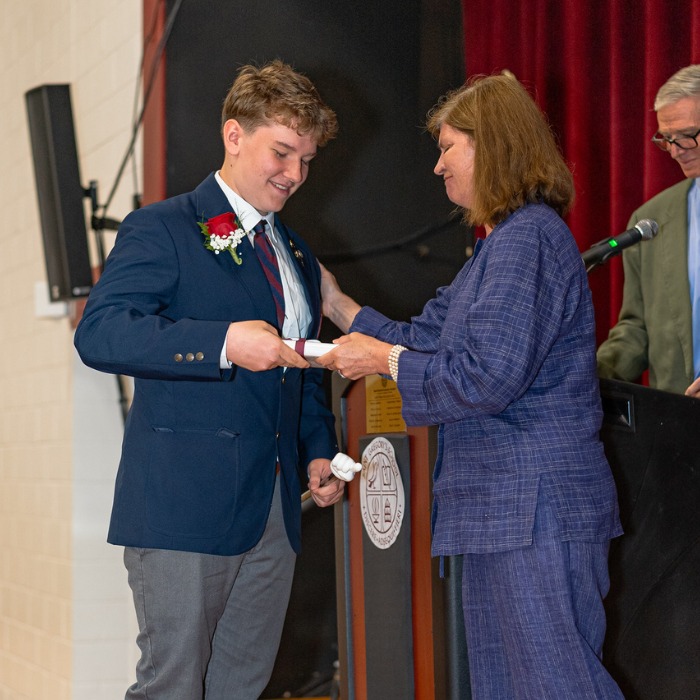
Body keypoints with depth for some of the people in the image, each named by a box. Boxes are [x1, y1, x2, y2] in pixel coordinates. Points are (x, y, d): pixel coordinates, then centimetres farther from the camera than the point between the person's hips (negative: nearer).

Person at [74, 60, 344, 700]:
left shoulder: (298, 255, 21)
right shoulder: (162, 229, -4)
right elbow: (98, 333, -19)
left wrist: (319, 450, 12)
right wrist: (223, 342, -27)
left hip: (275, 509, 7)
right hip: (186, 503, -7)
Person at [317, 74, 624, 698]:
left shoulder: (527, 236, -14)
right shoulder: (504, 242, 20)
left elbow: (486, 378, -21)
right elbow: (429, 341, 22)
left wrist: (385, 360, -10)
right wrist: (338, 307, 21)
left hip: (535, 506, -11)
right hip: (504, 506, 11)